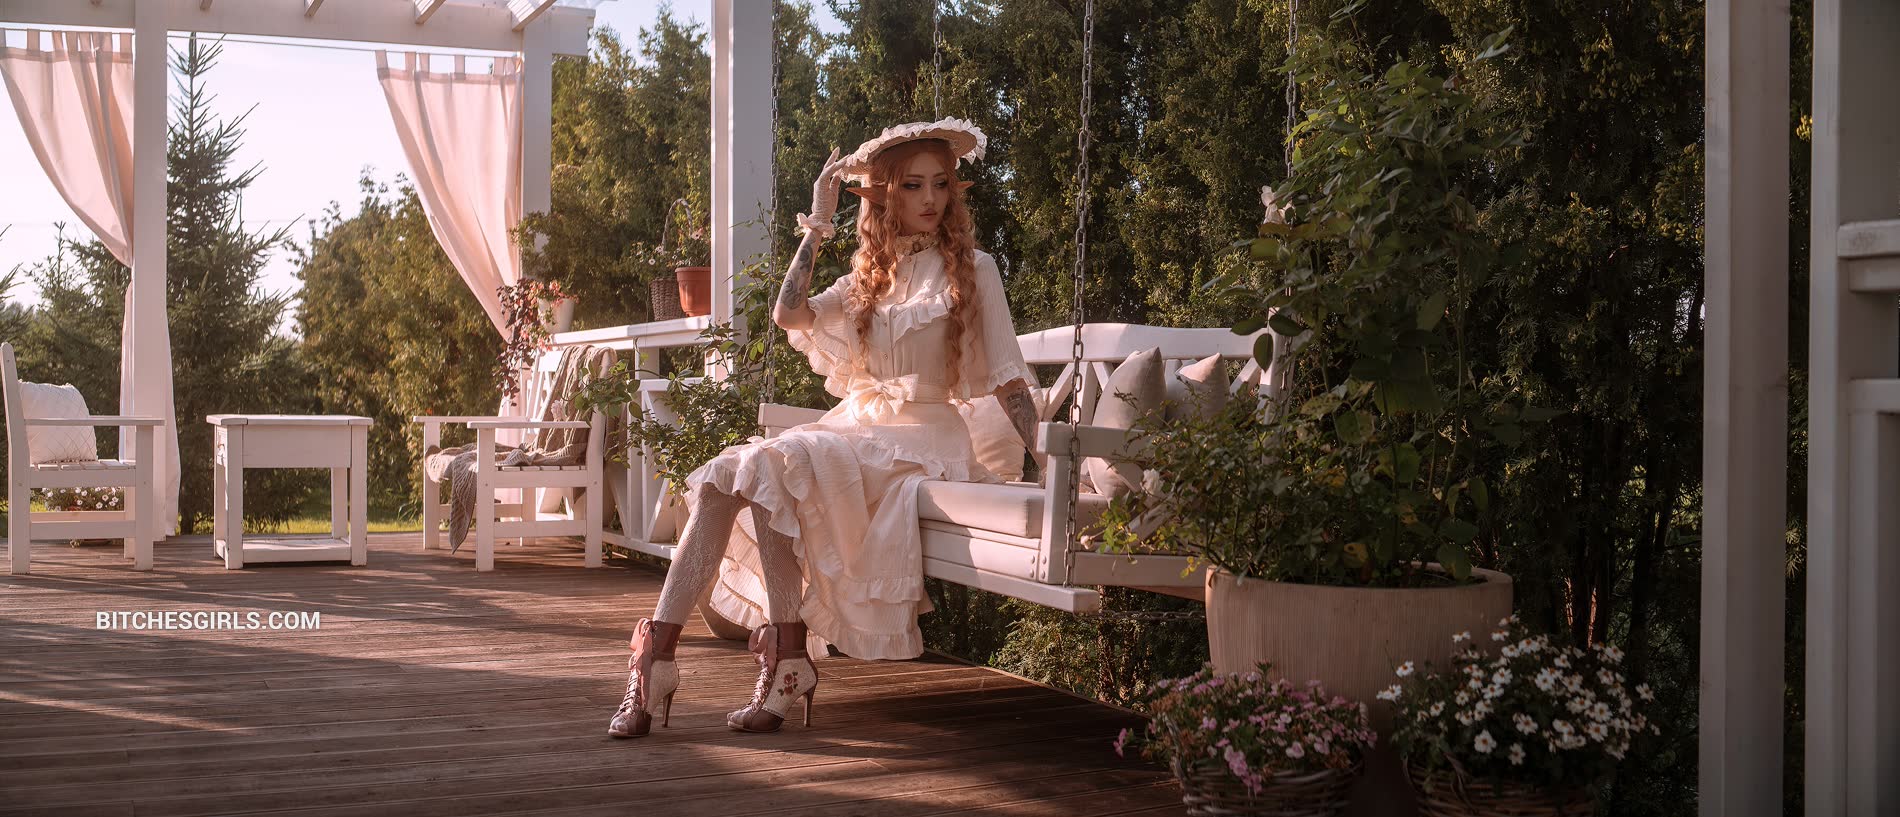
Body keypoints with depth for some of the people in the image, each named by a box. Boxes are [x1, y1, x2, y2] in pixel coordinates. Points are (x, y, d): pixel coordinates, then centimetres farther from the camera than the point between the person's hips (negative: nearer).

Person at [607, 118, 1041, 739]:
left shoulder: (970, 268, 4)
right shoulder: (870, 274, 19)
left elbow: (1008, 380, 1)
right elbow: (789, 313, 3)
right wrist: (818, 222, 5)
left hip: (920, 442, -5)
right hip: (855, 429, 6)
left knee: (769, 463, -31)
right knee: (722, 474, -20)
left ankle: (788, 657, -29)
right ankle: (657, 654, -27)